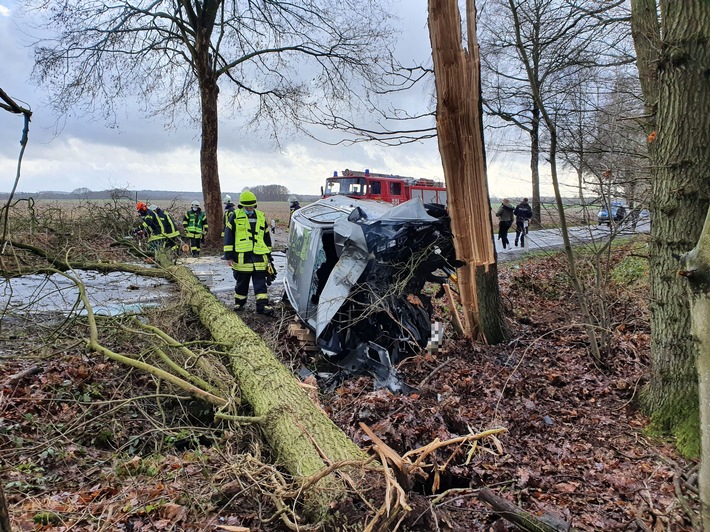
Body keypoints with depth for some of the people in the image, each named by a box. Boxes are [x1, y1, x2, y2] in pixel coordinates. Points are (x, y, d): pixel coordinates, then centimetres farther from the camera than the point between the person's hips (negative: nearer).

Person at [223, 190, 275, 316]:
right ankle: (239, 302, 26)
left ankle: (262, 305, -2)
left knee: (260, 282, -1)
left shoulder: (261, 217, 13)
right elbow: (228, 236, 1)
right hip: (241, 256, -2)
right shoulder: (235, 216, 2)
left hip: (259, 256, 2)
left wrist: (268, 255, 18)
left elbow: (266, 236, 19)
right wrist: (229, 255, -4)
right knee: (242, 281, 9)